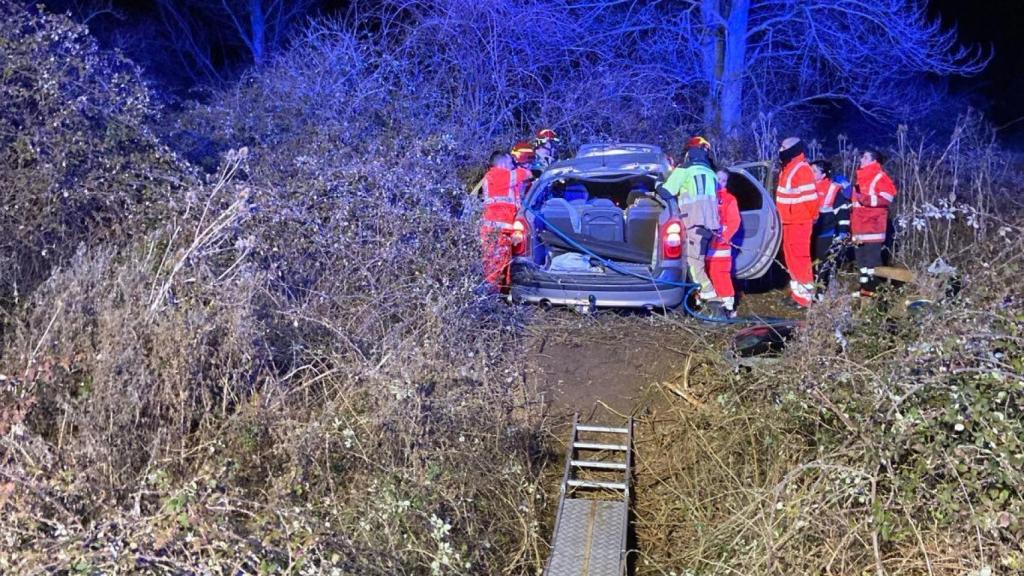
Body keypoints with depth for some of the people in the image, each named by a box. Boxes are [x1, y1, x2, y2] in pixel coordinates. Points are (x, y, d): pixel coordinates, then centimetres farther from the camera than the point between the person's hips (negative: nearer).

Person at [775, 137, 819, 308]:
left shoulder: (802, 169, -16)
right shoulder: (788, 168, 15)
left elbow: (810, 197, -19)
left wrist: (812, 216, -10)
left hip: (799, 222, -10)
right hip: (789, 221, 10)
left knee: (799, 258, -8)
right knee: (791, 258, 15)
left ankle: (804, 296, -5)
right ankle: (798, 291, 25)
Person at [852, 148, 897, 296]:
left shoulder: (880, 177, -5)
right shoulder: (861, 177, 21)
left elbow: (887, 198, -16)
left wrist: (866, 199, -20)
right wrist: (851, 223, 23)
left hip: (873, 226, -9)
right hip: (860, 226, 9)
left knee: (872, 257, -9)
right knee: (861, 257, 11)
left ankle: (874, 288, -6)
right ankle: (865, 287, 18)